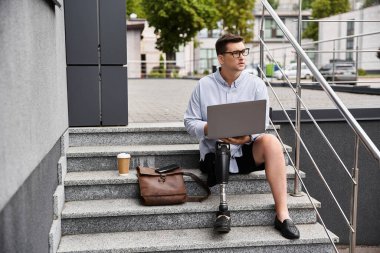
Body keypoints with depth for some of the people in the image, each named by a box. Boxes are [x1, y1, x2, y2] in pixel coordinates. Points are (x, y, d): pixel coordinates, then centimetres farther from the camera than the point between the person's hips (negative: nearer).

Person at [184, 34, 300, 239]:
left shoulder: (256, 84, 1)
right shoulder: (204, 85, 1)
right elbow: (190, 121, 2)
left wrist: (248, 137, -26)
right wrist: (208, 129, -20)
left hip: (247, 151, 1)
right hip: (214, 153, 0)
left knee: (270, 142, -33)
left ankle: (282, 214, -28)